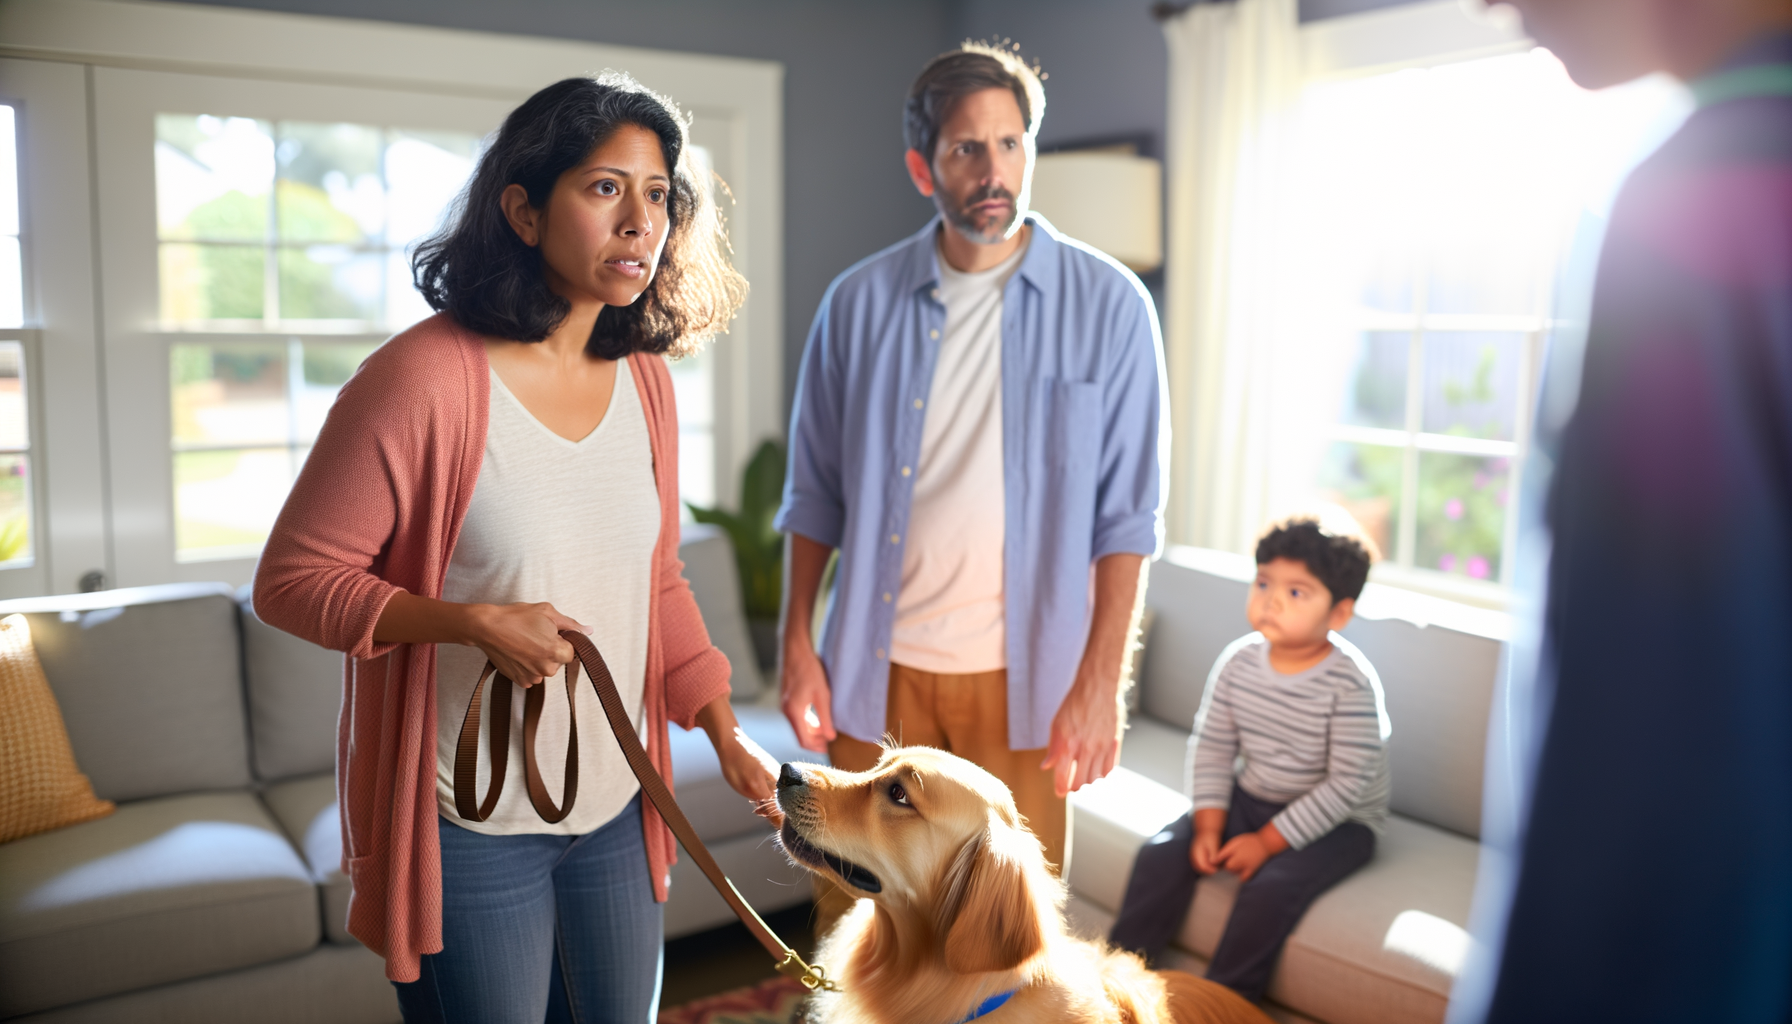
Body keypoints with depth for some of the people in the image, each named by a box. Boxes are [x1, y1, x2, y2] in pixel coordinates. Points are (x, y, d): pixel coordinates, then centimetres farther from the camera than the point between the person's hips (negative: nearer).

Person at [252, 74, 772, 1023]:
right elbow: (292, 578, -11)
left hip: (614, 808, 6)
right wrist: (475, 622, -24)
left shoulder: (643, 378, 1)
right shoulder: (423, 377, -18)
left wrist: (725, 736, 4)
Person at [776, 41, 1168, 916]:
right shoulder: (860, 302, 0)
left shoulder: (1107, 305, -4)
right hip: (877, 667, 2)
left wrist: (1099, 681, -9)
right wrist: (796, 645, 2)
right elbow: (816, 493, 6)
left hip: (1022, 676, -1)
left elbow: (1126, 514, -5)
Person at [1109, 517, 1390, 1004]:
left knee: (1271, 887, -29)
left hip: (1335, 821, -4)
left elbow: (1347, 784, -20)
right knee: (1161, 854, -11)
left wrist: (1268, 841, -20)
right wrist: (1209, 823, -10)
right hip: (1251, 798, 5)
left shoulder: (1352, 684, -22)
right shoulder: (1239, 660, -8)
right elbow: (1212, 745, 1)